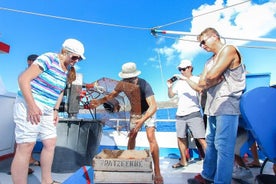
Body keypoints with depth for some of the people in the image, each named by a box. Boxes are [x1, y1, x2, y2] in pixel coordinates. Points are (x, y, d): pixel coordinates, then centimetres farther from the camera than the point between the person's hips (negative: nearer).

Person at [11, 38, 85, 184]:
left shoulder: (67, 70, 9)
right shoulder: (48, 59, -14)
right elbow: (23, 79, -18)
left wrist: (55, 110, 10)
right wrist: (32, 105, -23)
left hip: (47, 110, 8)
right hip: (29, 105, -8)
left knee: (50, 142, 10)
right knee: (26, 145, -6)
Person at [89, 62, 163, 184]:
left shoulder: (144, 85, -36)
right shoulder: (122, 84, -20)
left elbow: (153, 106, -43)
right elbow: (112, 94, -4)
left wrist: (142, 120, -57)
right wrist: (99, 101, -21)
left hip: (148, 111, -5)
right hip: (134, 113, 5)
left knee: (151, 136, -19)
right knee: (131, 137, 12)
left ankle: (157, 172, -10)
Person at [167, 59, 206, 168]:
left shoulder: (196, 79, 1)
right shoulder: (178, 82, 14)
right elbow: (171, 95, 16)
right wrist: (169, 86, -1)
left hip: (193, 114, -5)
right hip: (180, 115, 5)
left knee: (201, 139, -8)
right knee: (180, 138, 10)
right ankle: (183, 161, 25)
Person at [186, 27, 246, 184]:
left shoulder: (229, 49, -5)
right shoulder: (209, 62, 21)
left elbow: (212, 76, -19)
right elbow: (201, 85, 12)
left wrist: (206, 82, 0)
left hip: (227, 106, -9)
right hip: (213, 107, 9)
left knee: (223, 147, -6)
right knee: (211, 143, 14)